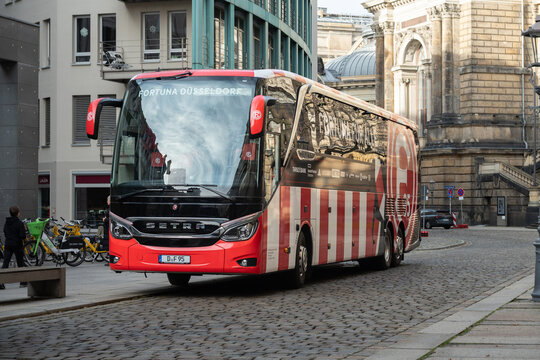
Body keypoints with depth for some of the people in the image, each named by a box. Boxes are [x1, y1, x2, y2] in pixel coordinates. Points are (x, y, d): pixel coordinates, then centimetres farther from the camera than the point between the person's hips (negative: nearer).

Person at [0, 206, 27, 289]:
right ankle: (23, 282, 15)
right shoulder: (19, 223, -13)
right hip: (17, 245, -4)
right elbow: (23, 236, -16)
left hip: (8, 245, 4)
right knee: (20, 263, 9)